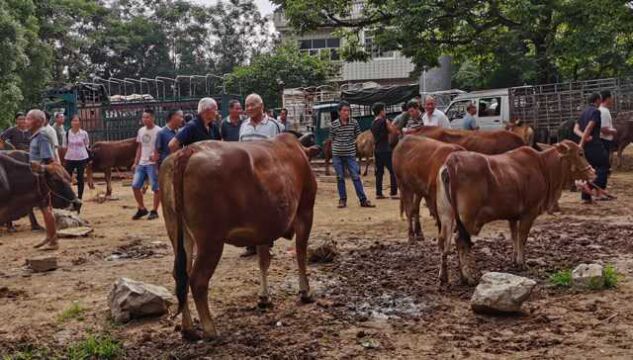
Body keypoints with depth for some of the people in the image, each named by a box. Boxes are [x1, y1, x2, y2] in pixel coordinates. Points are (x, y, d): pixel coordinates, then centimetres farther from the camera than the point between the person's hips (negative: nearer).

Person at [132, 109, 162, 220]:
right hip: (141, 163, 7)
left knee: (156, 188, -2)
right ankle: (142, 209, 18)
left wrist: (156, 156, -29)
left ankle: (154, 211, 8)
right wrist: (135, 163, 13)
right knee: (135, 186, 4)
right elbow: (139, 148, 18)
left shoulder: (158, 131, -9)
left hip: (153, 164, -7)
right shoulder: (141, 130, 12)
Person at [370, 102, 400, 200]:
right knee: (393, 171, -2)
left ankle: (378, 193, 10)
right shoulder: (384, 121, -11)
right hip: (385, 150, -8)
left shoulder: (373, 123, 12)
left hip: (377, 150, 8)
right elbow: (394, 131, -5)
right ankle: (394, 193, -5)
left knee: (379, 171, 11)